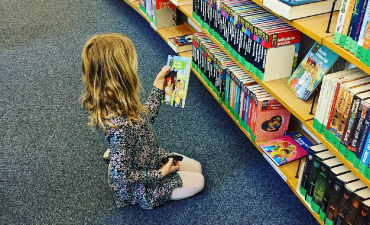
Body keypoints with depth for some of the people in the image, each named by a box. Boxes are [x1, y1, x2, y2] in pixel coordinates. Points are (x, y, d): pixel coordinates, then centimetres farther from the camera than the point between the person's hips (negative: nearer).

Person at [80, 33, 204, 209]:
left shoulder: (116, 103, -16)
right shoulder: (120, 124, -41)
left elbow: (144, 119, 4)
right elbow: (120, 174, -30)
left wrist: (158, 85, 4)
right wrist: (160, 174, -19)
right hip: (138, 186, -7)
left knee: (196, 167, 19)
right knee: (198, 182, 2)